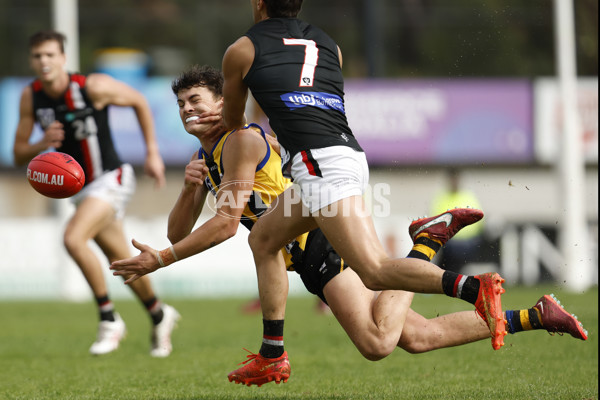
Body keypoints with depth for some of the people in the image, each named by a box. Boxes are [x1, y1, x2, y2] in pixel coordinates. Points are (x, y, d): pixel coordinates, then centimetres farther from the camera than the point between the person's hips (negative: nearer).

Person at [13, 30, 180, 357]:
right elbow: (19, 155, 0)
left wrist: (153, 153, -2)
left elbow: (138, 101, -3)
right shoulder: (31, 97, -4)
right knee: (121, 261, 16)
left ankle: (109, 318, -12)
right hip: (82, 189, 6)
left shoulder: (92, 87, -19)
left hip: (111, 180, -6)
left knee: (73, 238, -27)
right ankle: (159, 315, 40)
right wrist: (43, 144, -22)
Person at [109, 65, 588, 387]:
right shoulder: (205, 156, 19)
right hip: (308, 259, 8)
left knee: (377, 344, -26)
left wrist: (159, 260, -16)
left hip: (324, 240, -8)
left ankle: (427, 244, -9)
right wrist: (190, 188, -4)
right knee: (419, 337, 3)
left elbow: (226, 223, -16)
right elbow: (178, 232, 16)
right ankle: (534, 317, 8)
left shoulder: (241, 140, -10)